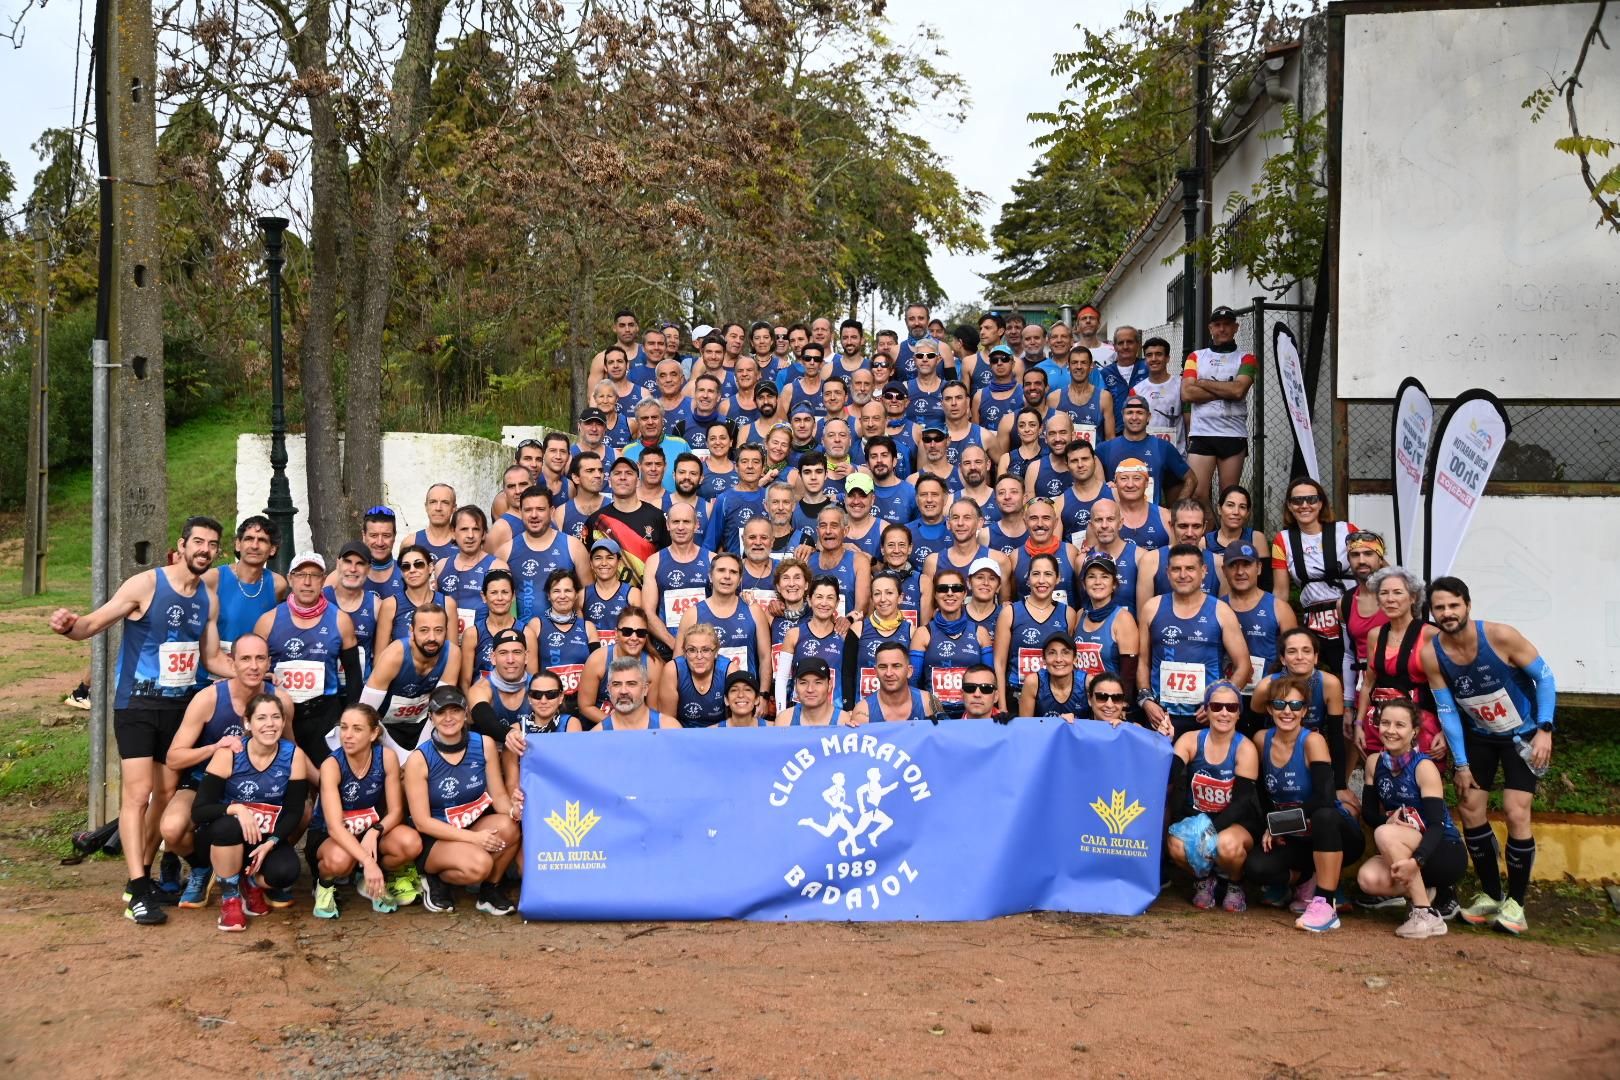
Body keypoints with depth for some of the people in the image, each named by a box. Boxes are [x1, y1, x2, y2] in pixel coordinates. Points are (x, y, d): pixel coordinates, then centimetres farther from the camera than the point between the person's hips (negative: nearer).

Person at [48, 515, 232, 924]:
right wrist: (70, 626, -38)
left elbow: (213, 658, 12)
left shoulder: (208, 599, 5)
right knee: (138, 792, -12)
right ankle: (138, 891, -10)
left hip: (180, 706, 6)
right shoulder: (145, 584, -12)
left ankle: (143, 875, 26)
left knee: (166, 793, 11)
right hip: (137, 705, -6)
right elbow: (94, 623, -15)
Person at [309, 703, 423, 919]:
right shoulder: (332, 765, -23)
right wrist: (368, 862, -44)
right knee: (340, 859, -39)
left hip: (371, 830, 3)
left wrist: (374, 832, -32)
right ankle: (325, 884, 0)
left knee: (411, 843, -28)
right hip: (328, 836, -3)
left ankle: (372, 882, 4)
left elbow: (396, 811, -10)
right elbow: (334, 826, -32)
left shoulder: (387, 757, -15)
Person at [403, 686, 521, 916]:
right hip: (435, 838, -4)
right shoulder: (419, 759, -14)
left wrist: (513, 809, -26)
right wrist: (473, 838, -24)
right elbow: (422, 822, -14)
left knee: (508, 826, -30)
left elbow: (498, 795, -1)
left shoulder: (484, 744, -5)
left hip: (477, 825, 4)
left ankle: (490, 889, -4)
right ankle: (436, 880, 0)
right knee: (478, 864, -34)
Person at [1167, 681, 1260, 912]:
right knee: (1176, 845, -31)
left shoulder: (1245, 749, -10)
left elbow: (1242, 803, -15)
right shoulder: (1190, 740, -5)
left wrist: (1210, 831, -27)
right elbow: (1167, 778, -16)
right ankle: (1204, 879, 5)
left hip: (1234, 823, -2)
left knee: (1227, 844, -36)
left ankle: (1235, 884, 1)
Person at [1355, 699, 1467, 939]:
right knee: (1368, 879, -25)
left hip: (1444, 852, -5)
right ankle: (1431, 894, 1)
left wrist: (1415, 861, -42)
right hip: (1402, 852, 5)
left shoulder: (1424, 767, -16)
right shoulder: (1375, 763, 0)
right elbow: (1368, 813, 4)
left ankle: (1427, 913, -22)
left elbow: (1436, 825, -24)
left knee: (1385, 835, -32)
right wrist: (1388, 820, -21)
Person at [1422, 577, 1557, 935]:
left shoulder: (1501, 636, -27)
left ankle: (1515, 902, 3)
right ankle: (1490, 894, 18)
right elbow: (1447, 710, -9)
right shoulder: (1431, 654, -17)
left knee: (1516, 813, -11)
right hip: (1477, 735, 4)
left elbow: (1545, 677, -15)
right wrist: (1461, 763, -9)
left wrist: (1544, 729, -24)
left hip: (1523, 733, -4)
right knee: (1469, 809, 2)